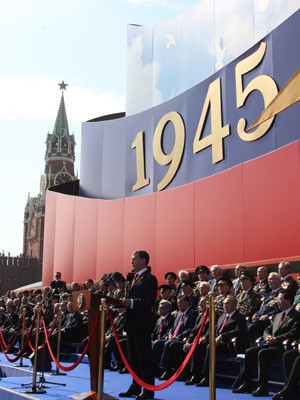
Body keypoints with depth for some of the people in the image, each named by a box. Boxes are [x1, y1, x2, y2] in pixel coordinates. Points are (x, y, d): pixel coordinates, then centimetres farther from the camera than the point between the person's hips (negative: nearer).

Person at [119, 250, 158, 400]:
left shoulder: (149, 278, -9)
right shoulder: (135, 278, 19)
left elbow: (150, 300, -20)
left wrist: (131, 302, -28)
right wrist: (125, 302, 2)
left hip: (142, 323, -9)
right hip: (132, 323, 9)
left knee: (144, 357, -3)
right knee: (133, 357, 14)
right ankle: (136, 387, 23)